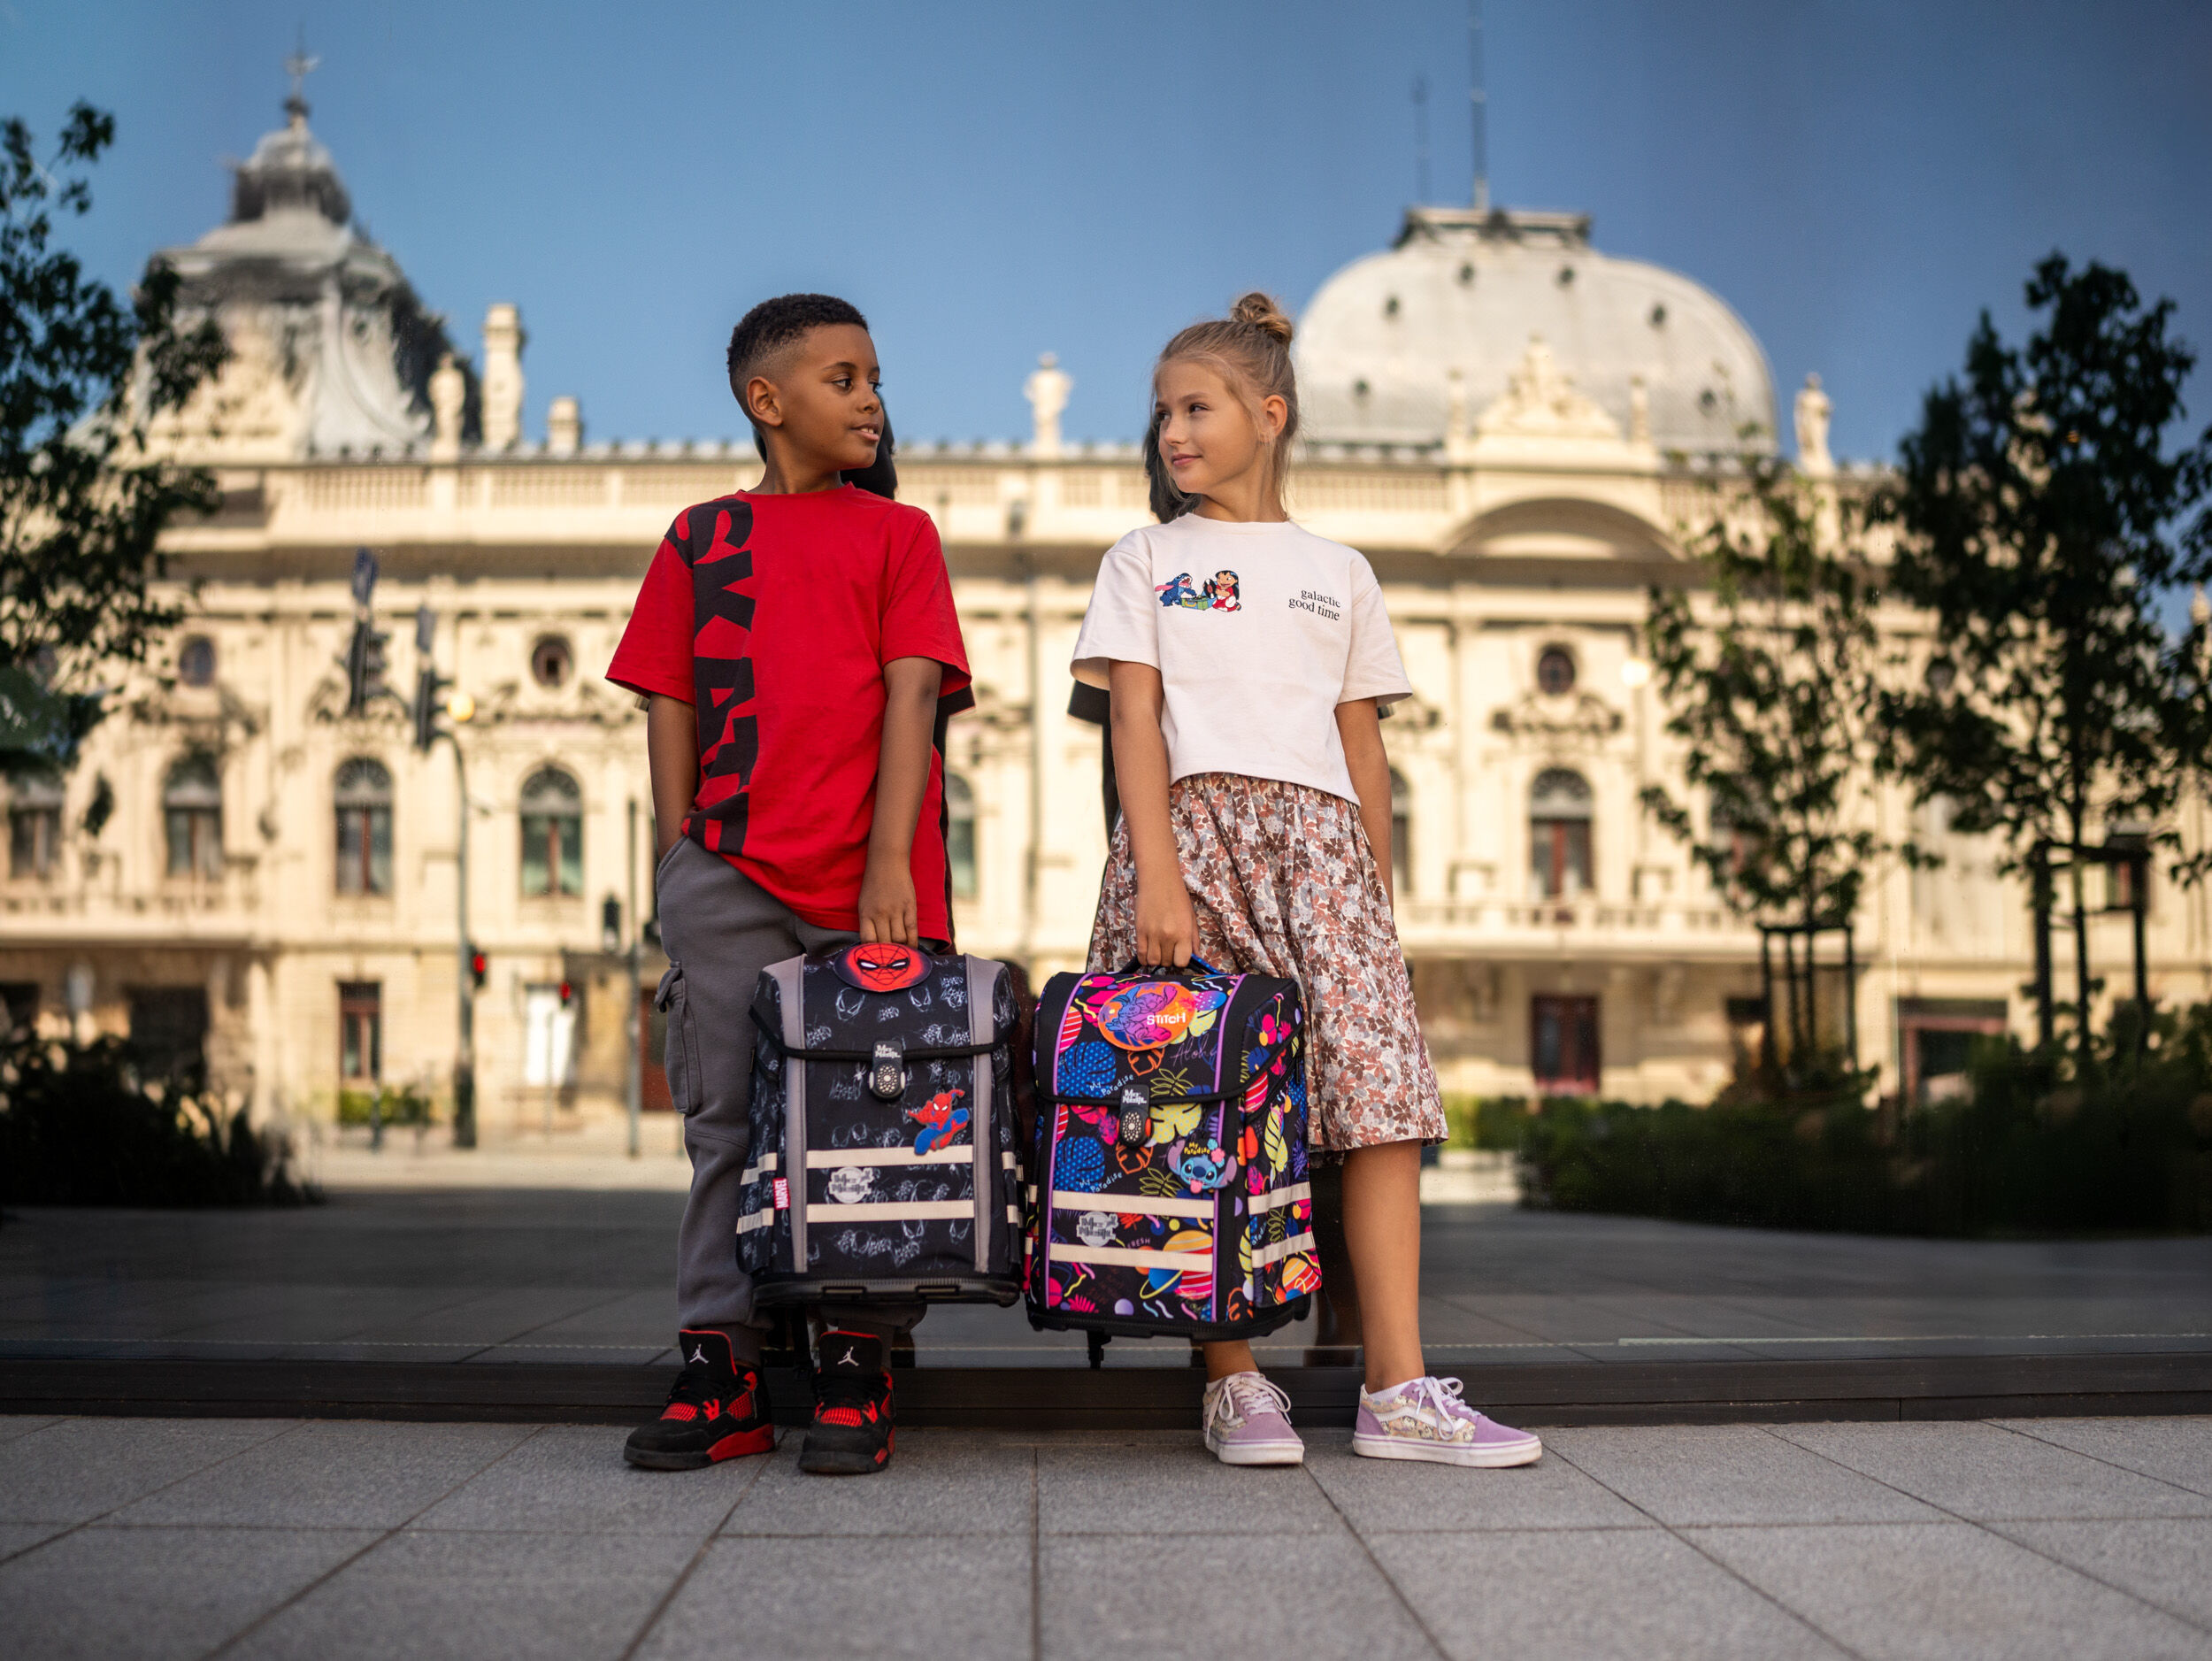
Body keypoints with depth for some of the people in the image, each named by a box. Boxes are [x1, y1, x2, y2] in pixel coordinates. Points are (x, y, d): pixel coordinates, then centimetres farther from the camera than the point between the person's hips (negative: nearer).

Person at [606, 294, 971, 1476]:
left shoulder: (897, 534, 10)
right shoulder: (701, 538, 14)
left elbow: (911, 695, -1)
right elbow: (669, 706, 11)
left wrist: (890, 861, -12)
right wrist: (682, 869, 2)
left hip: (868, 884, -1)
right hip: (733, 877, 1)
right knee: (728, 1122, 3)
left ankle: (854, 1374, 9)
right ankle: (721, 1372, 9)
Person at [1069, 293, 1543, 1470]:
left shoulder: (1339, 573, 20)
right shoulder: (1148, 560, 13)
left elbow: (1364, 749, 18)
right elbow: (1134, 720, 1)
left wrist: (1377, 896, 11)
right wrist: (1156, 875, -13)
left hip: (1319, 840, 2)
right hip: (1192, 830, -2)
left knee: (1384, 1097, -11)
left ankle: (1398, 1392, -11)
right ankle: (1234, 1384, 1)